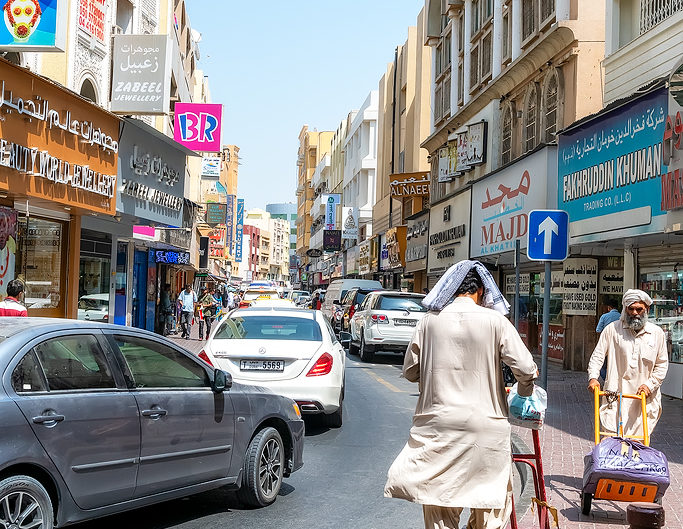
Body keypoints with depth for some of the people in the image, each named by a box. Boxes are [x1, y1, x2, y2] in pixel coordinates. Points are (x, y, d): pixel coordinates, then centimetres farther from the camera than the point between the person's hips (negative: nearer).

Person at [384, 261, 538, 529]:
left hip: (438, 421, 2)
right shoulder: (494, 320, -6)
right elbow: (526, 369, -6)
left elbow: (410, 371, 8)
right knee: (489, 498, 13)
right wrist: (523, 393, 14)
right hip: (485, 423, -1)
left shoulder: (429, 321, 0)